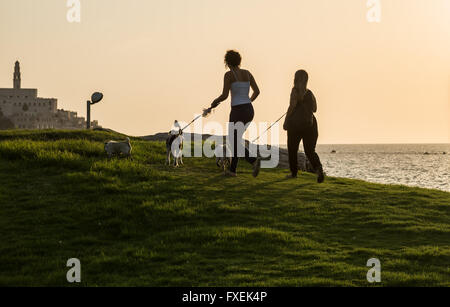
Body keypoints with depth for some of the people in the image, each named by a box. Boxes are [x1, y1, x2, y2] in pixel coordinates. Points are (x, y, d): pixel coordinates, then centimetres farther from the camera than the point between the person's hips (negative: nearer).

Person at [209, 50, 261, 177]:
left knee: (234, 143, 3)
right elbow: (257, 91, 9)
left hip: (238, 112, -7)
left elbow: (224, 96, -14)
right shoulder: (247, 73, 8)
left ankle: (254, 160, -22)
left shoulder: (228, 74, -10)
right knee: (236, 138, 23)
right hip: (249, 111, 7)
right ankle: (232, 169, 25)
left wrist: (215, 102, 7)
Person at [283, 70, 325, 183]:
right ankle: (318, 168, -23)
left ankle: (294, 172, 18)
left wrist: (286, 121, -8)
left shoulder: (295, 90, -3)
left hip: (296, 123, -4)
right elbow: (314, 109, 23)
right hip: (310, 124, 5)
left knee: (292, 149, 13)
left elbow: (292, 106, -13)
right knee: (310, 150, 3)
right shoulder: (310, 93, 13)